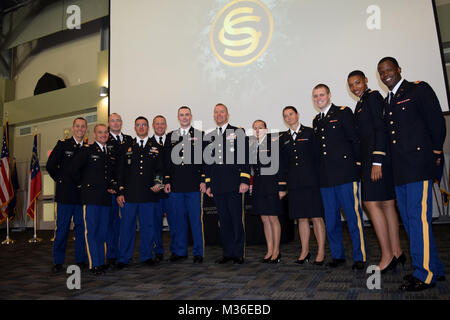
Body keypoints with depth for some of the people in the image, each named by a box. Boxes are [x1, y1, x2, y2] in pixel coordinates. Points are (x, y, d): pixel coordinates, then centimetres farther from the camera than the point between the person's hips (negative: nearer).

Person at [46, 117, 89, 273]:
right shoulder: (62, 145, 2)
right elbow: (50, 165, 1)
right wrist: (61, 180, 1)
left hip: (82, 194, 2)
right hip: (65, 194, -2)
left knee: (81, 227, 7)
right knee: (62, 228, 2)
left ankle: (81, 259, 18)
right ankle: (58, 262, 14)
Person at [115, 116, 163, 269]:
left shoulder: (156, 148, 11)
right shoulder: (126, 147, 11)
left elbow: (160, 170, 12)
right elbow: (121, 171, 8)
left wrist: (158, 183, -6)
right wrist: (120, 192, 1)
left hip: (149, 194, 0)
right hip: (129, 194, 0)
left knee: (148, 226, 6)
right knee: (127, 226, 3)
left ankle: (146, 256, 19)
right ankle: (124, 258, 14)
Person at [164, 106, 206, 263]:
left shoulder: (200, 135, 6)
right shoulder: (171, 136, 14)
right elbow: (167, 160, 12)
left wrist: (203, 181, -6)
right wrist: (167, 181, 6)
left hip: (194, 185, -3)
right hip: (176, 185, 3)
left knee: (196, 219, 0)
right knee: (177, 219, 8)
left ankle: (198, 253, 10)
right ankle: (179, 251, 21)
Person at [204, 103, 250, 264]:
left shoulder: (238, 132, 4)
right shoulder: (210, 137, 17)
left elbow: (245, 157, -3)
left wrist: (245, 180, -11)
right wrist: (208, 184, 12)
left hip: (234, 184, -4)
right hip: (217, 186, 4)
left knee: (236, 219, -1)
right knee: (224, 220, 9)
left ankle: (238, 253, 10)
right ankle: (228, 252, 18)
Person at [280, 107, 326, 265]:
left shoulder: (310, 132, 3)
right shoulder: (284, 138, 14)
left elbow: (317, 156, -1)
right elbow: (283, 163, 14)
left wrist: (319, 178, -7)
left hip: (311, 181, -4)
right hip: (294, 184, 4)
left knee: (316, 216, -1)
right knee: (301, 218, 8)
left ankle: (321, 252, 7)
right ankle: (305, 252, 17)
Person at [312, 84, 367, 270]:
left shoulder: (343, 112, 2)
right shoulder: (316, 121, 19)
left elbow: (355, 140, -3)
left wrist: (356, 164, -8)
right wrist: (322, 170, 12)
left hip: (345, 173, -6)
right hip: (326, 177, 6)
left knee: (353, 216, -3)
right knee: (331, 219, 9)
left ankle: (360, 257, 7)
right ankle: (337, 255, 21)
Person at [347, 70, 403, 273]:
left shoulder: (373, 96, -4)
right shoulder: (361, 104, 23)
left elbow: (381, 129, -14)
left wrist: (377, 161, -20)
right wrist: (363, 165, 16)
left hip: (377, 157, -9)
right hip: (368, 159, 9)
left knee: (372, 203, -12)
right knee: (387, 205, 9)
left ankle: (387, 256, -6)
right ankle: (396, 252, 15)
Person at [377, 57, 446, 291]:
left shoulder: (419, 89, 0)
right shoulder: (387, 101, 21)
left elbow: (437, 121, -5)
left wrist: (435, 152, -5)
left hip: (418, 165, -8)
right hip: (400, 169, 8)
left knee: (418, 217, -9)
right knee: (408, 218, 9)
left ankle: (425, 274, 1)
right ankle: (434, 268, 21)